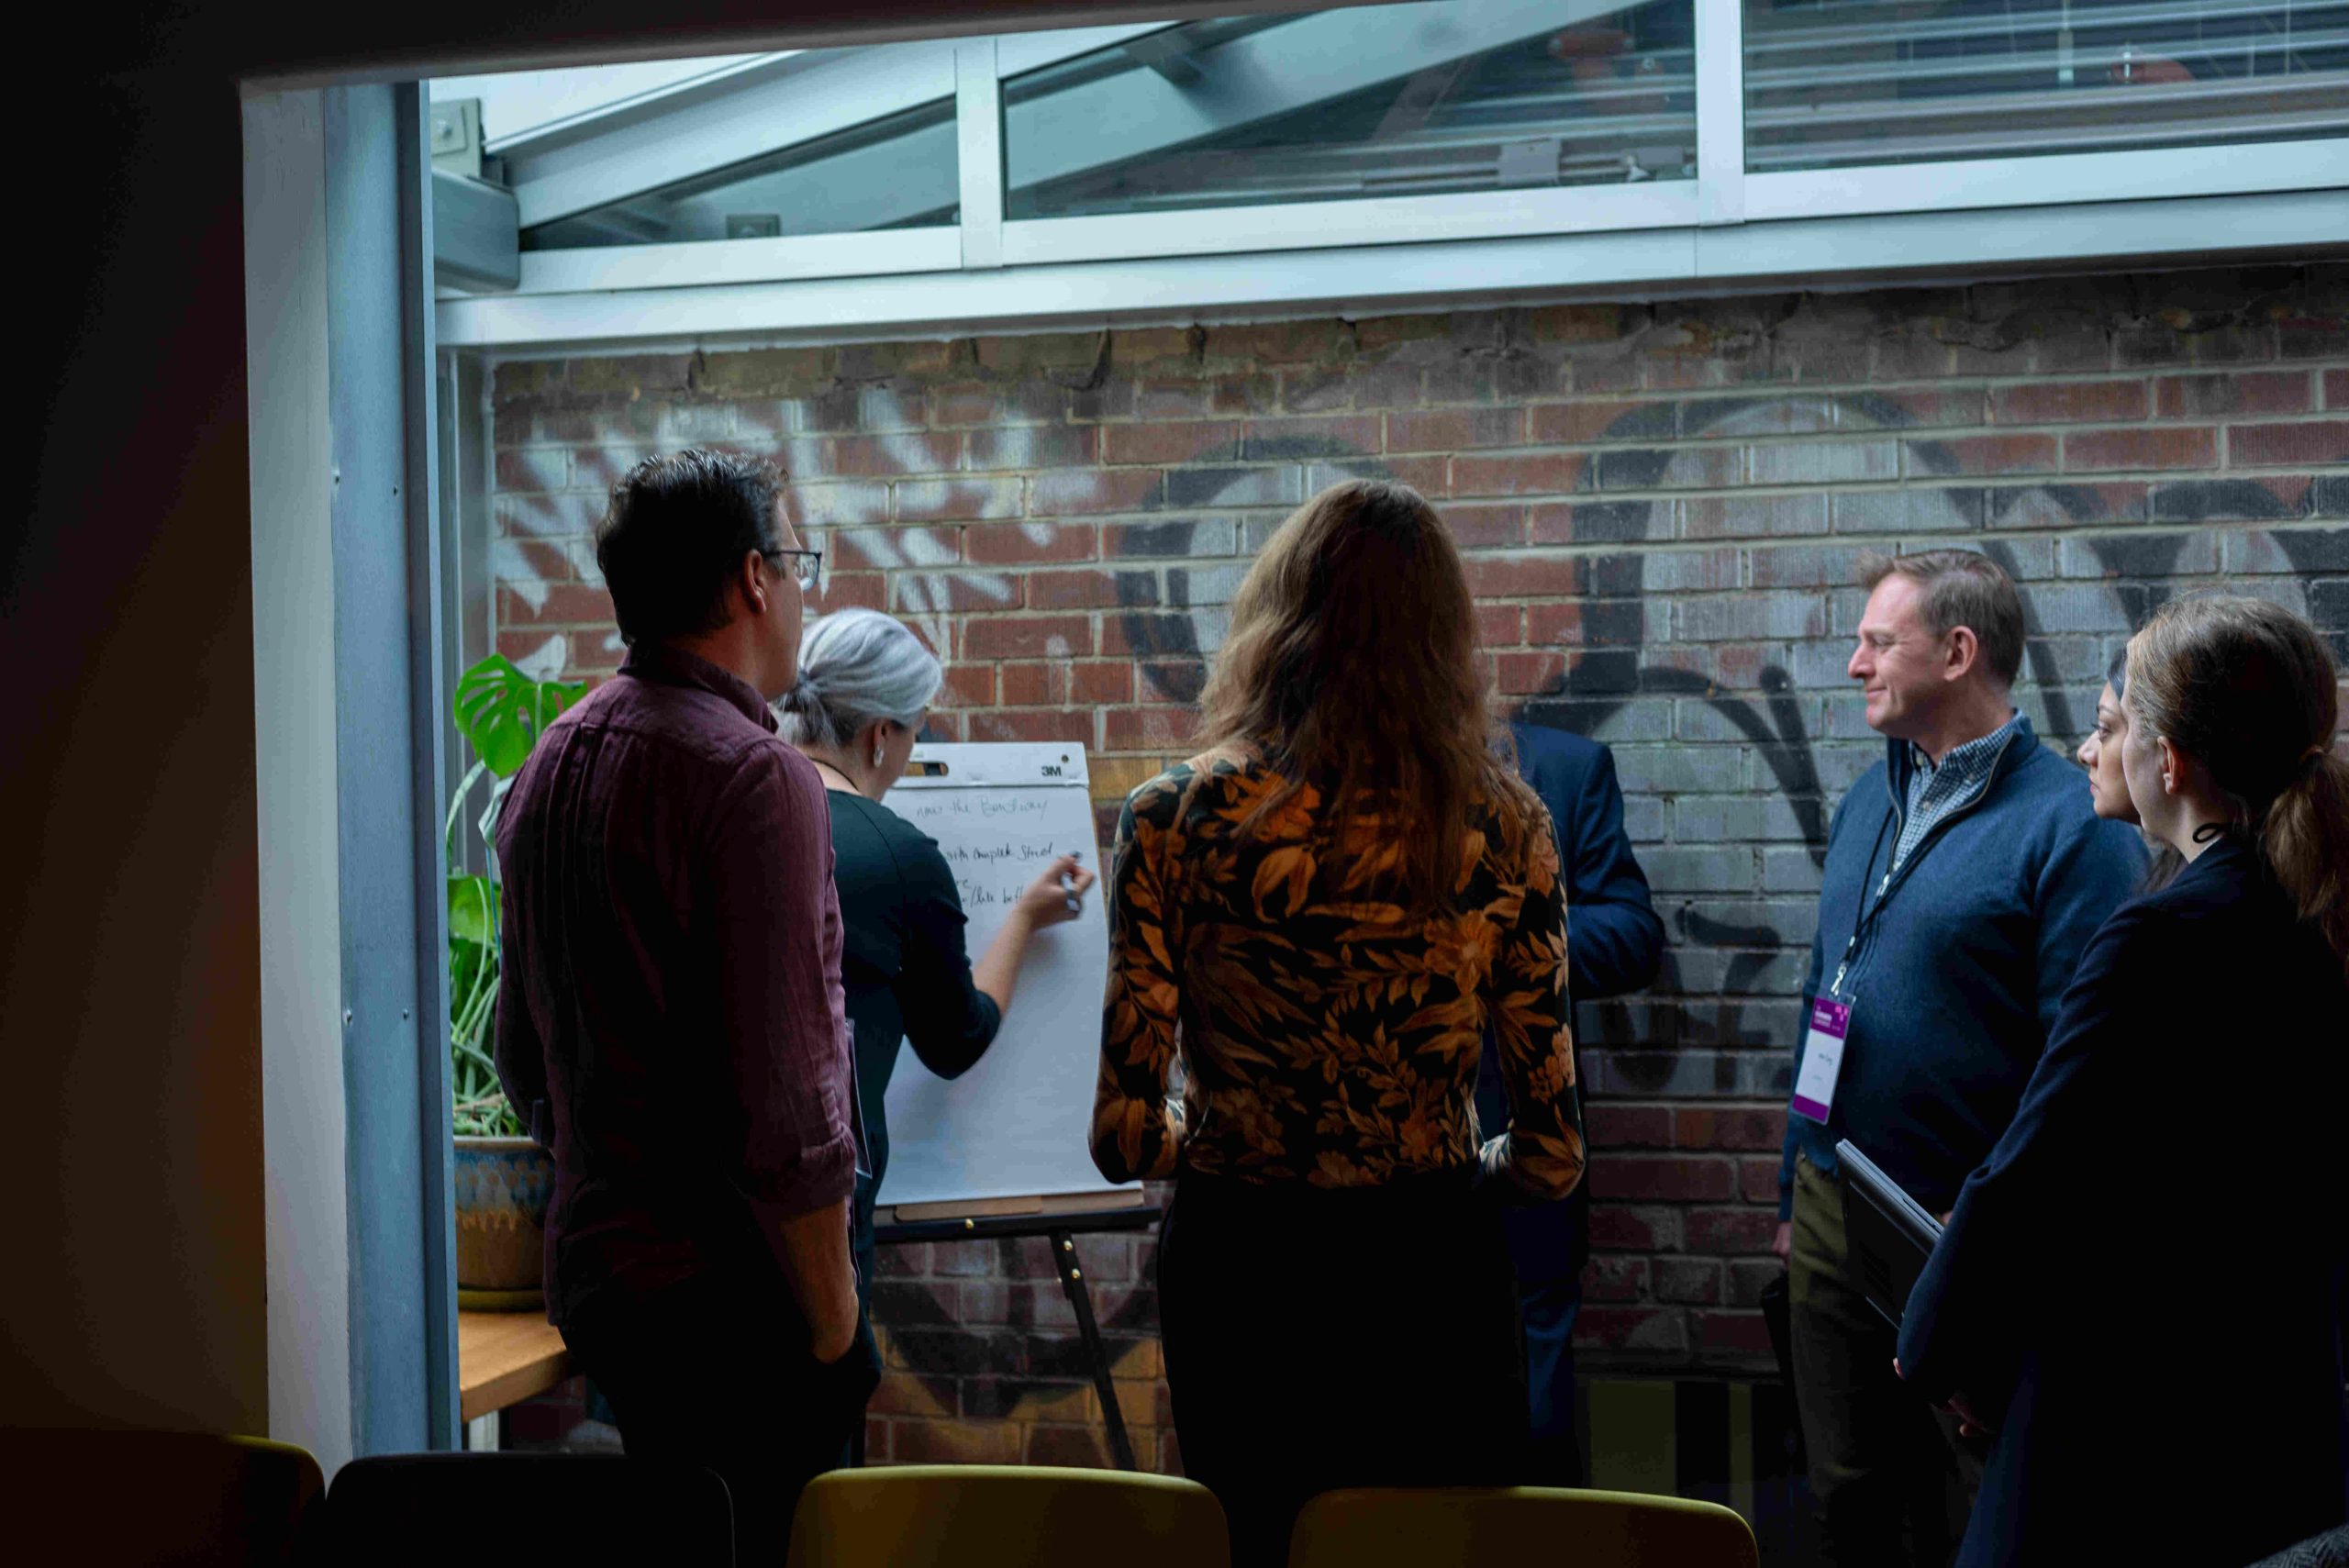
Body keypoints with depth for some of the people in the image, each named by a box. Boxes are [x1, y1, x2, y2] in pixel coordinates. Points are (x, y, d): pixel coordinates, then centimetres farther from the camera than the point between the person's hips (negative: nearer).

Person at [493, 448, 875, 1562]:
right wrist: (835, 1333, -12)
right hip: (727, 1293, -9)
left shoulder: (553, 762, 11)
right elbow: (783, 1101, -20)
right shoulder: (752, 774, -17)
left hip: (593, 1272, 9)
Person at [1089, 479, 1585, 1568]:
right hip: (1435, 1273, 0)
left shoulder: (1177, 818, -9)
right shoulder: (1505, 826, -6)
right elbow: (1551, 1156, -4)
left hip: (1239, 1269, 0)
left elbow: (1126, 1137, -9)